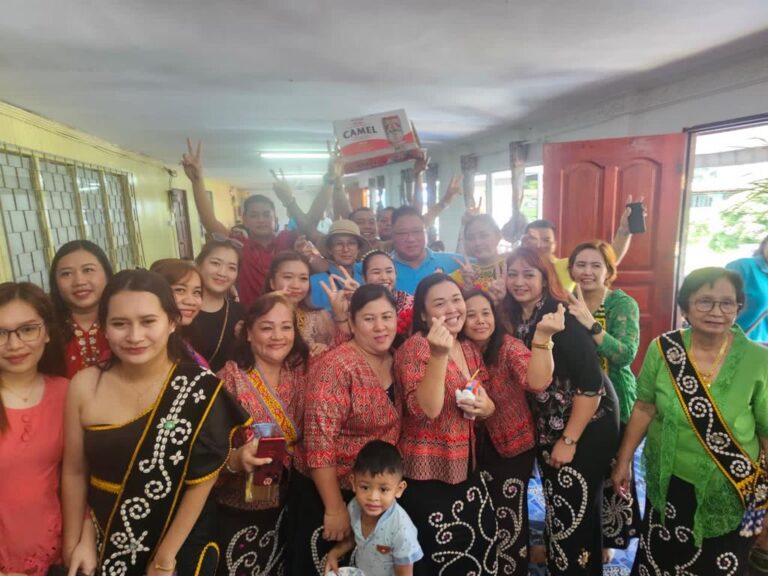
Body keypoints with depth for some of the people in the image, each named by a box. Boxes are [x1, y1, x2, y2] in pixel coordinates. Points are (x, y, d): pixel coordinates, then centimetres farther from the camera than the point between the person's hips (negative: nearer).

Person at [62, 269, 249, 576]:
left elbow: (202, 480, -15)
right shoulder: (85, 385, -10)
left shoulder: (200, 389, -19)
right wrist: (75, 543, -1)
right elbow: (74, 471, -1)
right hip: (104, 543, 3)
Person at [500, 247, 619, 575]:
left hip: (586, 429, -7)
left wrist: (569, 440, -19)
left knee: (576, 512, 5)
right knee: (556, 506, 20)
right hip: (547, 429, 7)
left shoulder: (562, 317, -21)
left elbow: (591, 384, -22)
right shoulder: (514, 319, 0)